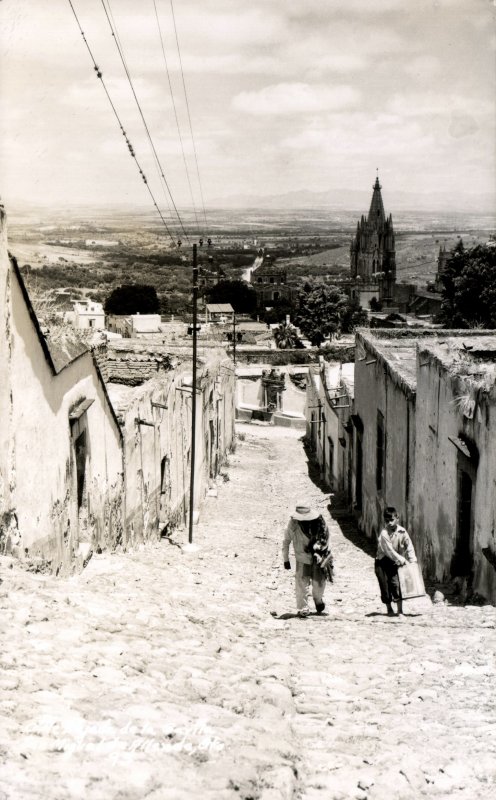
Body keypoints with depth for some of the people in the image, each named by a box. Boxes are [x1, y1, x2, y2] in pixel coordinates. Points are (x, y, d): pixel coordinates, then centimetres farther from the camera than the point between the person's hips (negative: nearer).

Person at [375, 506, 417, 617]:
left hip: (395, 563, 2)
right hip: (382, 562, -2)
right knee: (385, 586, -1)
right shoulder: (384, 533, -19)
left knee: (396, 584, -10)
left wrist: (413, 560, -9)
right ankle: (389, 609, 20)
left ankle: (400, 611, -4)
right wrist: (401, 559, -22)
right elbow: (389, 551, -21)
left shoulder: (402, 532, -7)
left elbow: (409, 546, -1)